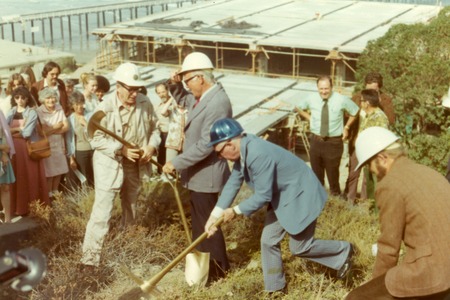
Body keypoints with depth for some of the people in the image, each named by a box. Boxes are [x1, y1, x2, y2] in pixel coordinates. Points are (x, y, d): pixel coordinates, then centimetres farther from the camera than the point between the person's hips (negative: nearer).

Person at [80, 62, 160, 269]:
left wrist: (151, 146, -16)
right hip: (109, 164, -5)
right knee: (102, 212, -9)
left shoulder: (145, 103, -9)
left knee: (131, 208, 21)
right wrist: (121, 149, -27)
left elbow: (154, 129, 4)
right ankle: (90, 259, -2)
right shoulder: (106, 107, -20)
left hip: (135, 165, 5)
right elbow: (96, 139, -17)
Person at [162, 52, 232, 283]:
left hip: (205, 174, -10)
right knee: (200, 220, 22)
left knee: (206, 223, 4)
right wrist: (175, 84, 5)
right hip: (197, 172, 10)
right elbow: (182, 99, 27)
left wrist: (176, 163, -23)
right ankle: (204, 262, 38)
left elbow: (205, 145, -29)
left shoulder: (217, 103, -26)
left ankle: (218, 269, 21)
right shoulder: (201, 96, 4)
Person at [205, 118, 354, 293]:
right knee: (268, 241, 8)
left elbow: (263, 196, -29)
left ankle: (343, 252, 26)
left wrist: (235, 211, -16)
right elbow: (233, 183, 0)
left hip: (300, 197, -9)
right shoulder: (242, 150, -7)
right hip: (281, 197, 9)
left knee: (299, 247, 4)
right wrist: (214, 215, -5)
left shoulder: (258, 155, -35)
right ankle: (275, 288, 23)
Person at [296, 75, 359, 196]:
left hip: (334, 142, -3)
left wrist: (346, 127, 2)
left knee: (333, 172, 5)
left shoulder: (341, 100, -12)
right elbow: (299, 107, 16)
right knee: (316, 172, 14)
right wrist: (310, 118, 6)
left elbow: (355, 111, 5)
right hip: (316, 140, 3)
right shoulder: (311, 99, -5)